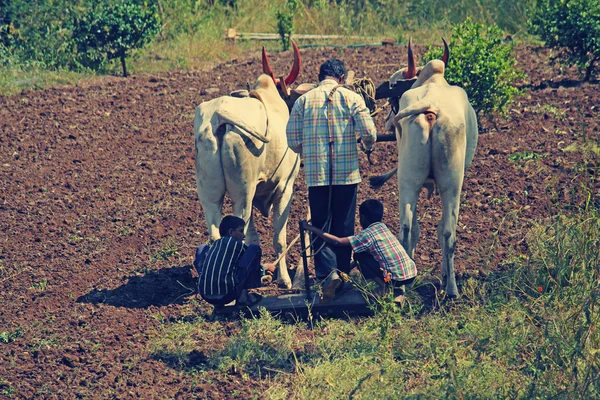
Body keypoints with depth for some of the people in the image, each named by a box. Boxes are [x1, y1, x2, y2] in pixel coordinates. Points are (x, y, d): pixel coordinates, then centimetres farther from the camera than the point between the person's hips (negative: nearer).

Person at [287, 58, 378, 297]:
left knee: (320, 225, 5)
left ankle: (327, 273, -10)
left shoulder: (303, 100, 2)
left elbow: (293, 140, 1)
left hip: (316, 174, 1)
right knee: (344, 226, 11)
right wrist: (368, 145, 14)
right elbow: (368, 131, -9)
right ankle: (342, 271, 16)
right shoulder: (351, 98, -2)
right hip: (347, 173, 0)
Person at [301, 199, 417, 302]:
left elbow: (338, 242, -11)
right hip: (412, 274, 7)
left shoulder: (368, 234, -9)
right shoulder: (383, 227, 15)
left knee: (359, 256, 1)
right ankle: (399, 287, 15)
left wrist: (312, 228, -7)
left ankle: (382, 286, -2)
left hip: (398, 278, -7)